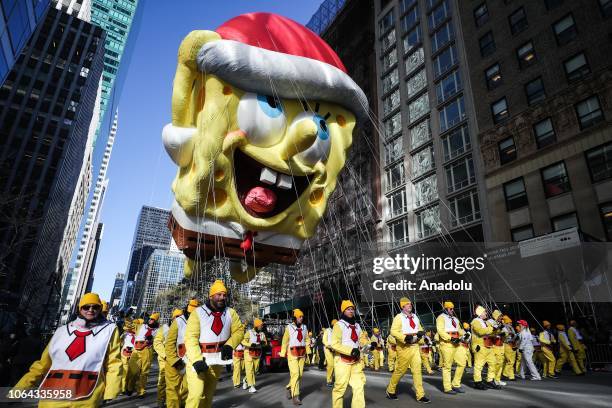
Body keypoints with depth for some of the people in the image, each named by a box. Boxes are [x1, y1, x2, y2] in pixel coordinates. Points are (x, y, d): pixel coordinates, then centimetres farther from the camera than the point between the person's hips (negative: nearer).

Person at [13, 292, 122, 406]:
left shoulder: (109, 330, 3)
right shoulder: (62, 330, 14)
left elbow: (113, 364, -2)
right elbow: (43, 364, 16)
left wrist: (109, 395, -10)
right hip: (50, 400, 3)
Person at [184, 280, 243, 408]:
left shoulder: (230, 313, -1)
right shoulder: (198, 313, -14)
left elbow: (239, 330, -1)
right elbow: (190, 338, -20)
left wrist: (229, 345, -19)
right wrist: (196, 360, -30)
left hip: (217, 360, 4)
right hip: (197, 359, -4)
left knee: (208, 394, 15)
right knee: (197, 394, -15)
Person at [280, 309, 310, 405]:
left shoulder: (304, 327, 9)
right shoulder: (289, 327, -5)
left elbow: (307, 340, 11)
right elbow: (285, 341, -4)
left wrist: (308, 351, 5)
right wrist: (283, 354, -5)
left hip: (302, 353, 5)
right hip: (292, 353, -5)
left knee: (300, 374, 8)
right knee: (295, 373, -11)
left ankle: (289, 388, 31)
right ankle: (295, 396, -3)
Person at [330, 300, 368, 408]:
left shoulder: (357, 325, 14)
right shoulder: (339, 325, -10)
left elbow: (362, 339, 17)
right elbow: (335, 344, -17)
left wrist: (369, 345, -4)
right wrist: (350, 350, -24)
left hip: (356, 361, 6)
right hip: (342, 360, -6)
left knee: (359, 385, 3)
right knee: (340, 387, 1)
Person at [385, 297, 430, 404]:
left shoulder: (415, 317, 12)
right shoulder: (398, 317, -10)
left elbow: (420, 328, 22)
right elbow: (393, 331, -18)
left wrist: (421, 333, -2)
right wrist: (405, 338, -30)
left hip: (415, 346, 6)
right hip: (404, 347, -6)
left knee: (417, 370, 2)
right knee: (400, 370, 3)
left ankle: (420, 395, 8)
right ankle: (390, 390, 22)